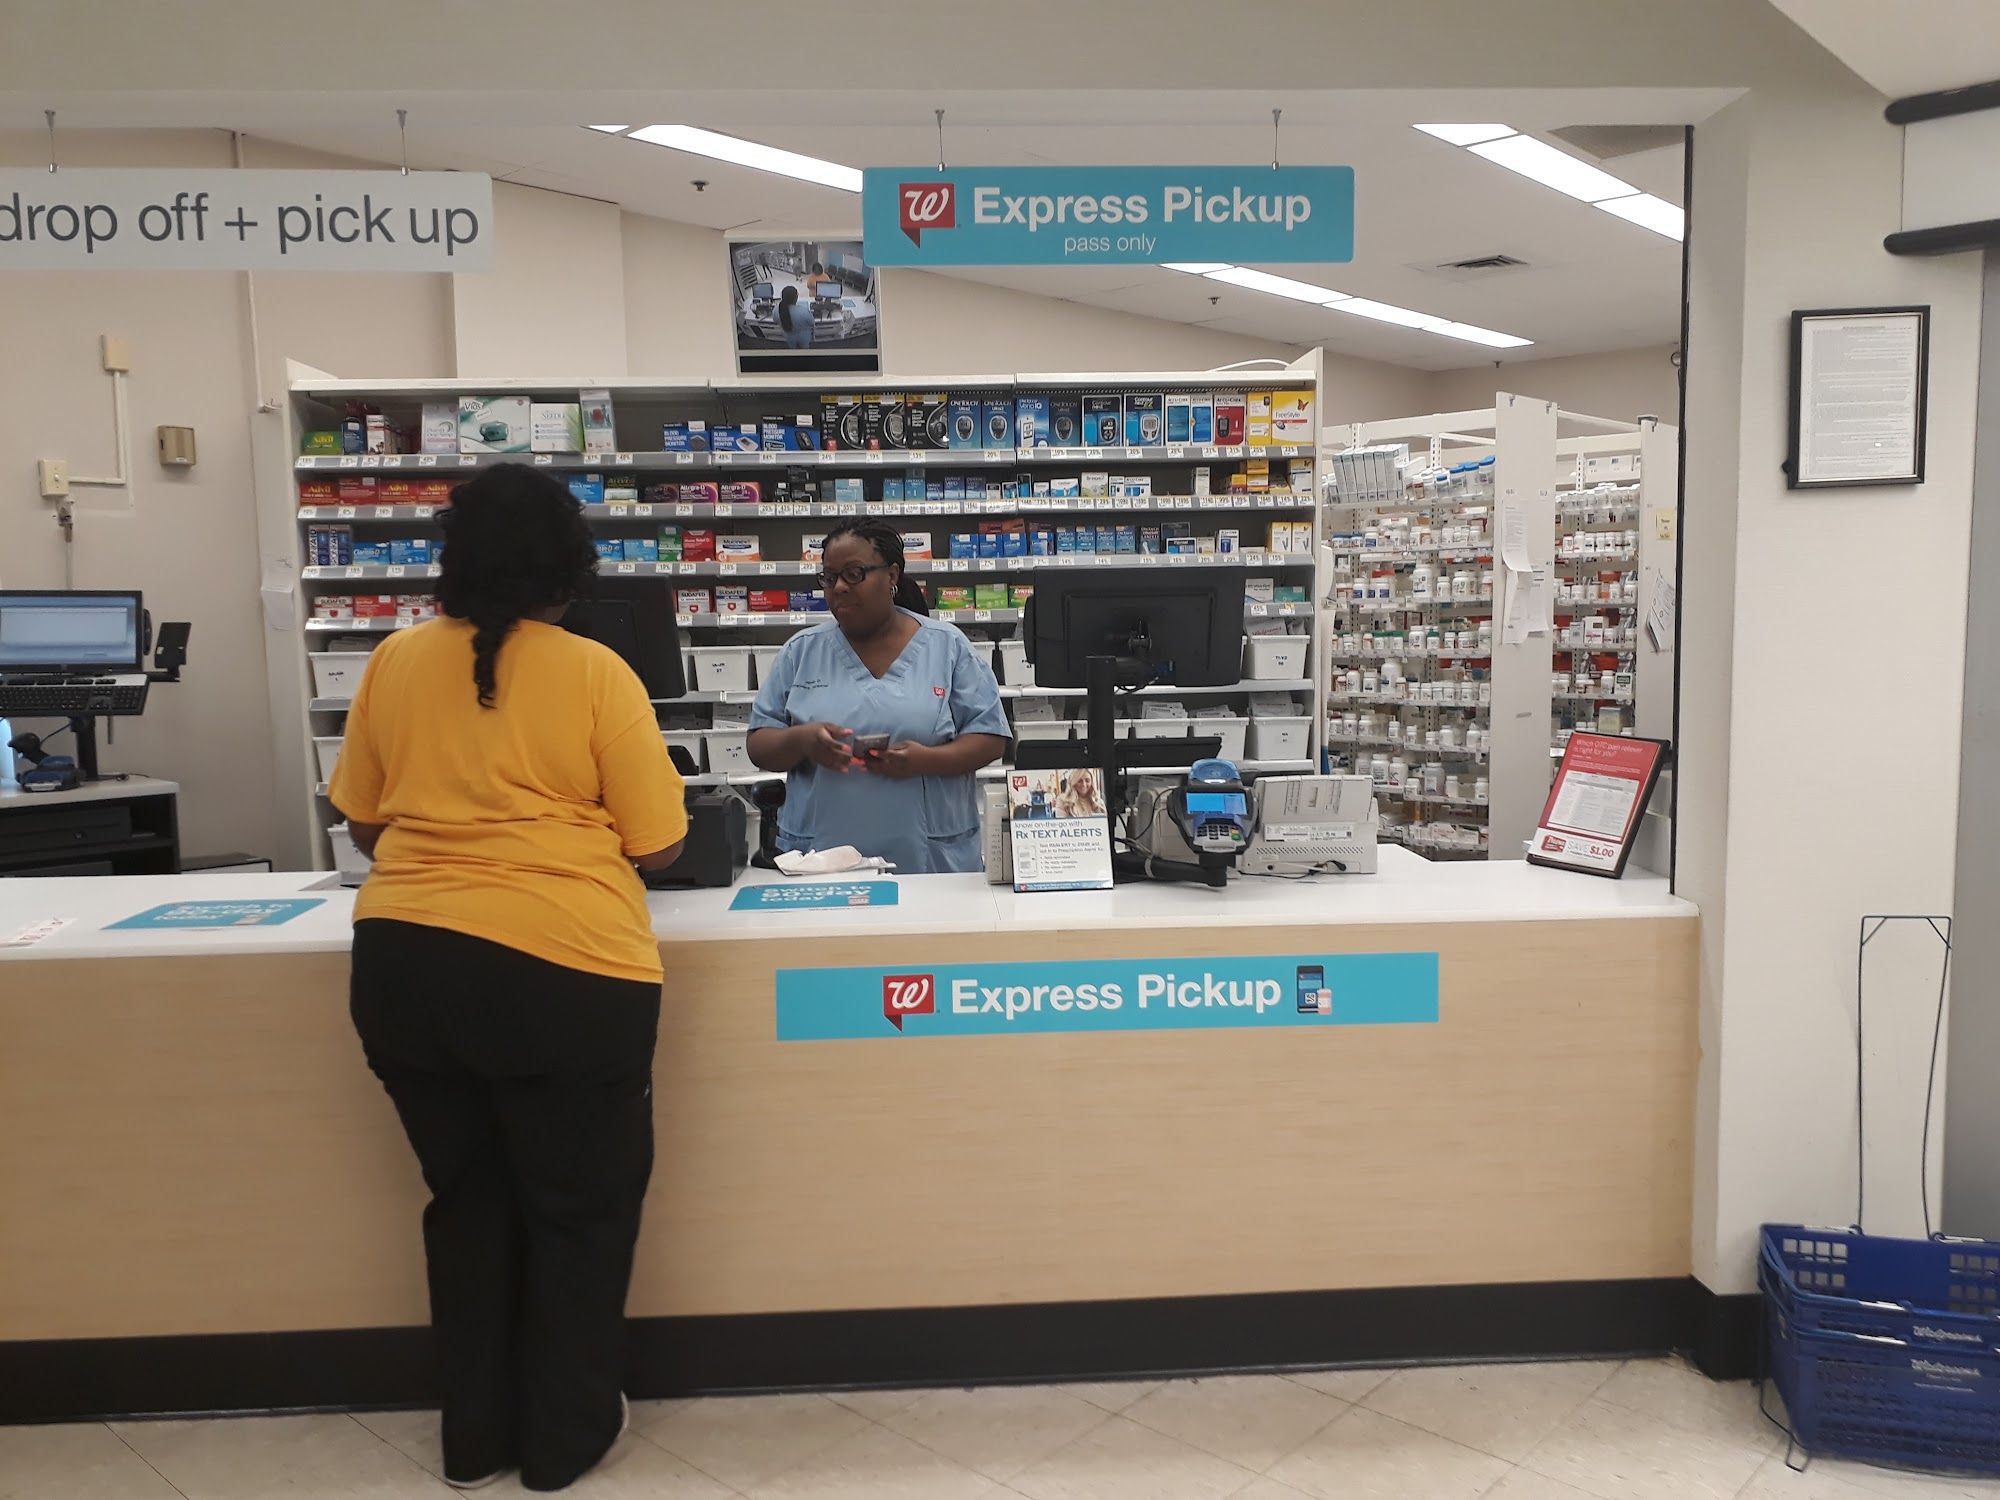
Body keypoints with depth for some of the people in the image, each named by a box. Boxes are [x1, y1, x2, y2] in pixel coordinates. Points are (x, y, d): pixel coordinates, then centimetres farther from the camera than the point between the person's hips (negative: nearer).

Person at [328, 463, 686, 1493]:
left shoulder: (394, 662, 7)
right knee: (579, 1209, 15)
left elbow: (364, 825, 16)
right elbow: (658, 846, -3)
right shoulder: (595, 673, -5)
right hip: (561, 968, -4)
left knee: (466, 1198, 22)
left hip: (402, 962, 5)